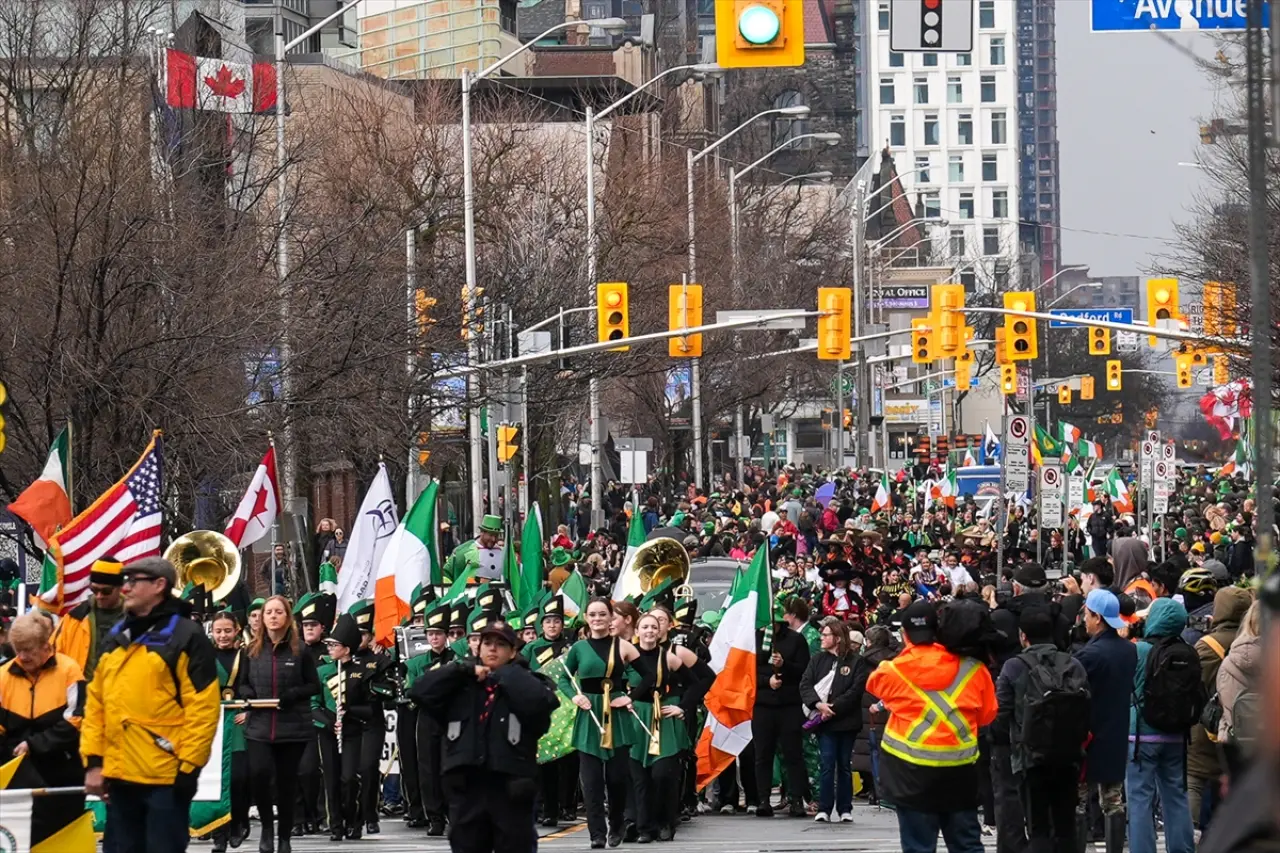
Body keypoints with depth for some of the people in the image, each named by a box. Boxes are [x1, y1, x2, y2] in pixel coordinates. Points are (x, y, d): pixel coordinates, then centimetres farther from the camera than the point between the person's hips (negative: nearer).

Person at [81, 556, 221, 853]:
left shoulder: (186, 637, -6)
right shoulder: (114, 639, 15)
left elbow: (203, 708, -11)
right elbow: (96, 703, 15)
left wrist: (189, 766, -15)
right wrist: (93, 759, 7)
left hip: (167, 777, -7)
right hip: (119, 776, 7)